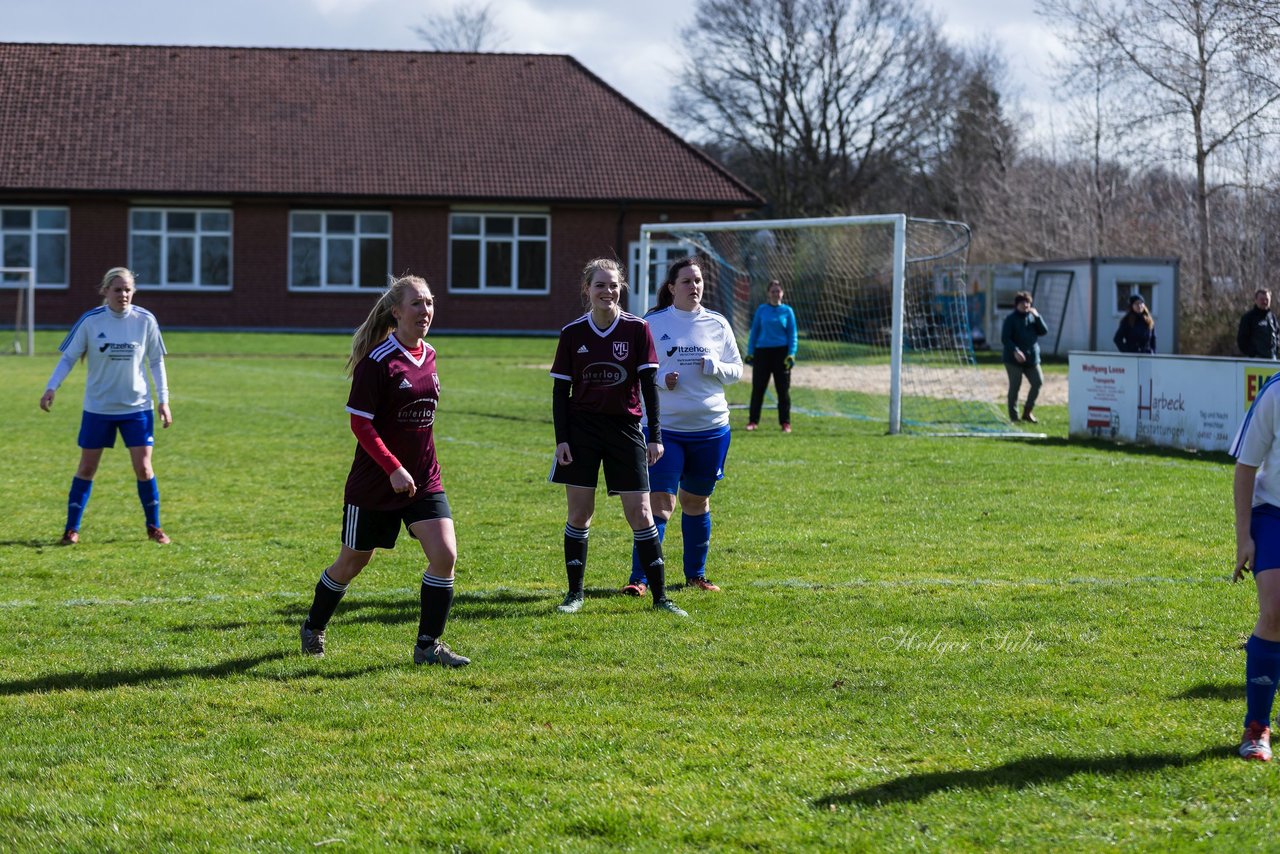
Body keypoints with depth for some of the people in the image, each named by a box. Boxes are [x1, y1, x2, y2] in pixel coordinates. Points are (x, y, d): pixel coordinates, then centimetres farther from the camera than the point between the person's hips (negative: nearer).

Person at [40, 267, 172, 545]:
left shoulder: (145, 320, -5)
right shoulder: (90, 321, -9)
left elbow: (156, 362, 4)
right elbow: (69, 357, -2)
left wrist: (163, 399, 0)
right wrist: (52, 387, -16)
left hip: (137, 407, 0)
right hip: (98, 407, 0)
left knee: (143, 468, -3)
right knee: (87, 467, 5)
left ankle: (154, 527, 14)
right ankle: (71, 529, 15)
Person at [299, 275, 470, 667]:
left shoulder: (429, 356, 6)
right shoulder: (377, 361, -15)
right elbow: (360, 424, -17)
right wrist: (393, 469, -24)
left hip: (424, 480, 5)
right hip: (375, 483, -5)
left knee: (445, 554, -11)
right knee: (351, 564, 10)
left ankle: (428, 644, 0)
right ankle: (313, 628, 34)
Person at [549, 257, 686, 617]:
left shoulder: (637, 329, -3)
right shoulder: (572, 333, -1)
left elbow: (649, 384, -2)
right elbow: (560, 390, 3)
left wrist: (655, 436, -6)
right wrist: (561, 438, -4)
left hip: (625, 427, -1)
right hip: (581, 428, 1)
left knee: (640, 512, -1)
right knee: (579, 512, 1)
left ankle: (660, 596, 5)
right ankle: (575, 593, 13)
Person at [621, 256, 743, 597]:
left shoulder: (717, 324, 6)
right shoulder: (652, 324, -1)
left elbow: (736, 371, 10)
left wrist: (715, 367, -11)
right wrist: (660, 379, -15)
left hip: (711, 428, 3)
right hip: (664, 426, -3)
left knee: (697, 502, 13)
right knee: (659, 502, -11)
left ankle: (696, 575, 26)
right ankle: (639, 578, -9)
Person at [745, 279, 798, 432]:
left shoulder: (787, 311, 5)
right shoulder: (761, 309, 7)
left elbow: (792, 334, 4)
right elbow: (754, 331, 10)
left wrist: (791, 354, -7)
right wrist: (750, 352, 4)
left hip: (781, 351, -1)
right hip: (762, 351, 1)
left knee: (783, 389, 1)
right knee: (758, 388, 2)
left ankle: (785, 423, 7)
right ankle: (753, 421, 10)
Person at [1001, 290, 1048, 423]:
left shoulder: (1032, 316, 12)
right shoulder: (1011, 319, -5)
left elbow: (1044, 331, 5)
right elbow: (1005, 338, -12)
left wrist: (1037, 317, -8)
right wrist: (1015, 351, -25)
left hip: (1032, 359, 5)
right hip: (1014, 360, -5)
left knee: (1038, 382, -1)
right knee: (1015, 387, -1)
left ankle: (1027, 412, 14)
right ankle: (1014, 416, 7)